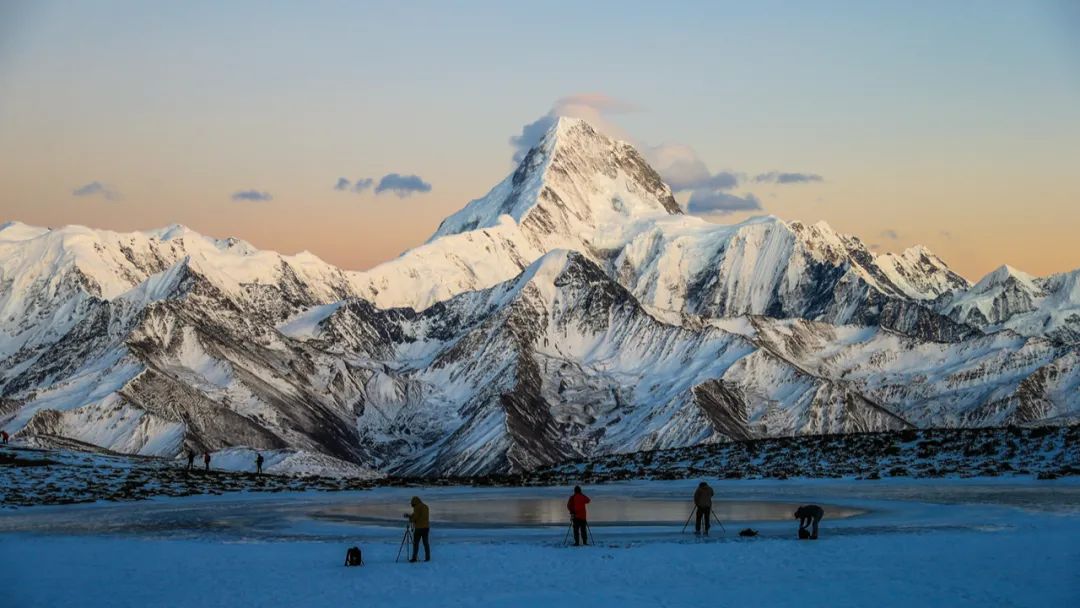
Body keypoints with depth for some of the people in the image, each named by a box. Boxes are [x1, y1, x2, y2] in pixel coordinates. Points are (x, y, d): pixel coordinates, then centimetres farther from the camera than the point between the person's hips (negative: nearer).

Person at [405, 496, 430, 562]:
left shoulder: (417, 507, -9)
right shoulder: (425, 506, 15)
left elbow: (415, 517, -12)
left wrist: (410, 520, 8)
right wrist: (409, 515, 20)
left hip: (419, 527, -7)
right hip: (426, 527, 7)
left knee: (416, 543, -2)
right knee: (425, 543, 8)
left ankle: (414, 557, -6)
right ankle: (427, 557, 4)